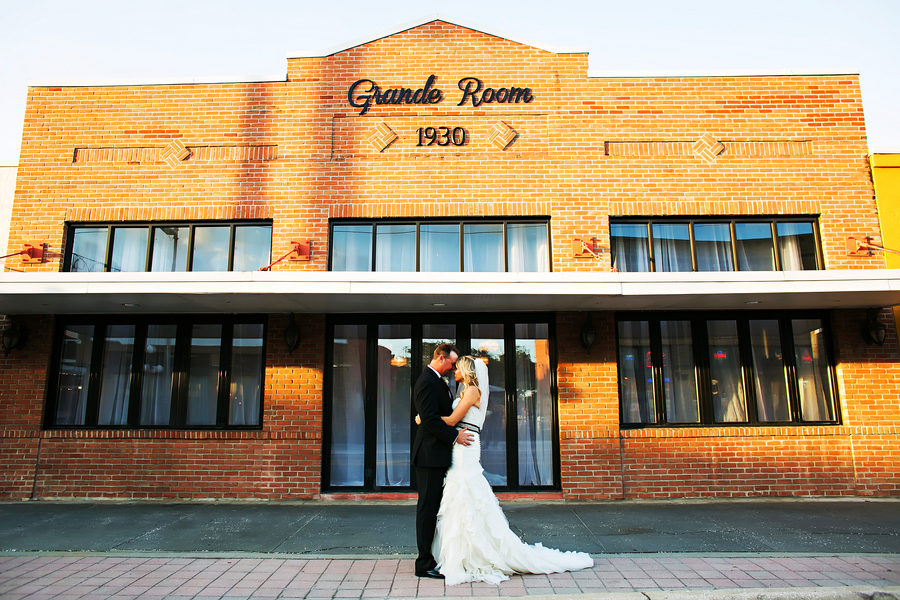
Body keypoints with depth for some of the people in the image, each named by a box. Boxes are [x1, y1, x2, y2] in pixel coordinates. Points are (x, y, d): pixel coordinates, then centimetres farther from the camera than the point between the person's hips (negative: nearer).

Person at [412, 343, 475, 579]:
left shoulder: (438, 381, 17)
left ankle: (434, 557, 22)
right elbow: (430, 418, -22)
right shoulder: (427, 382, -16)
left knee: (433, 507, 14)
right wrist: (454, 436, -19)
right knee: (428, 507, -3)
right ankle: (424, 564, 5)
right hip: (430, 454, -10)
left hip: (438, 454, 10)